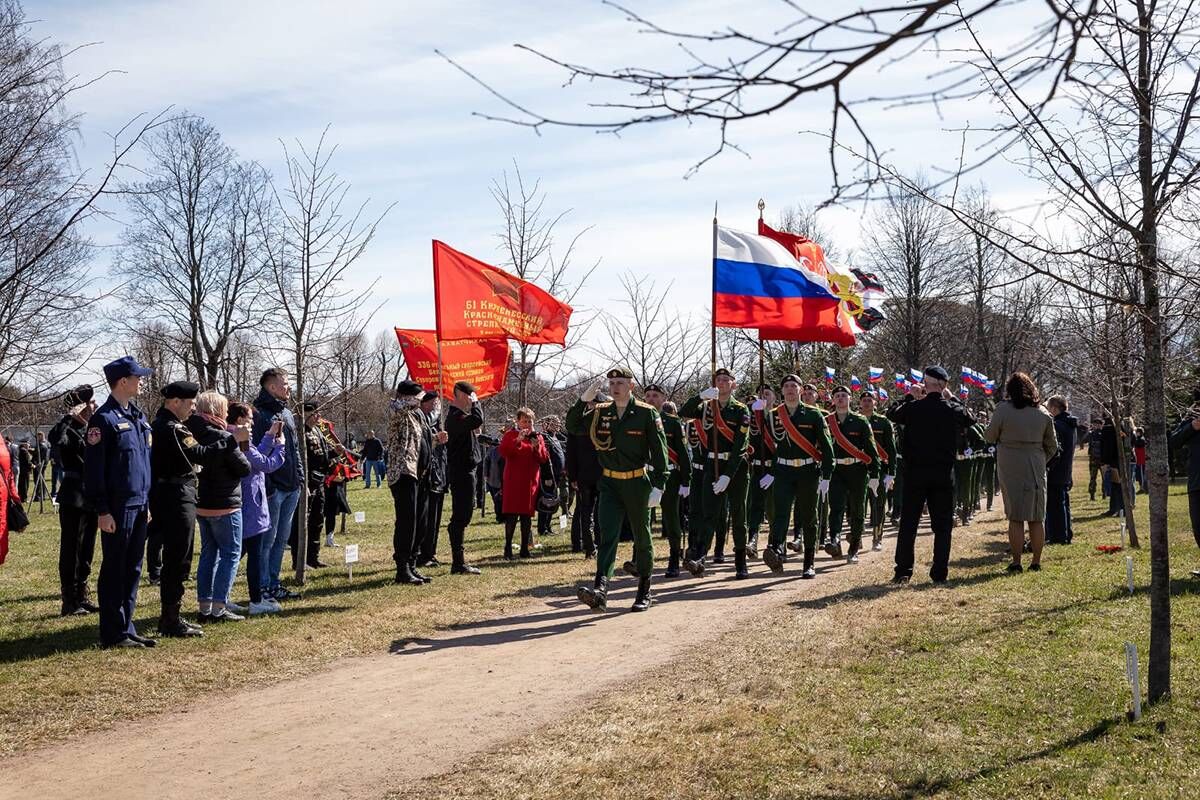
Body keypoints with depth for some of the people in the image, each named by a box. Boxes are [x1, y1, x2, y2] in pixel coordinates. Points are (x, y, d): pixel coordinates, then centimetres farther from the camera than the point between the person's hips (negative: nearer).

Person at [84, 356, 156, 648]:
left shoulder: (138, 416, 14)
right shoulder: (104, 418, -10)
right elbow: (94, 468, -13)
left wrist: (148, 499, 14)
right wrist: (102, 511, -16)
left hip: (140, 504, 8)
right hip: (118, 506, -8)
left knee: (133, 569, 12)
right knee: (114, 570, 1)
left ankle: (126, 628, 20)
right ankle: (113, 633, 8)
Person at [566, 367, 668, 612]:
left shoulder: (647, 413, -6)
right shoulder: (600, 412, 5)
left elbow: (659, 451, -7)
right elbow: (573, 427, 2)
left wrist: (658, 487, -13)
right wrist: (584, 400, -11)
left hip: (637, 484, -2)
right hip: (609, 483, 3)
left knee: (642, 538, 9)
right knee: (607, 536, -10)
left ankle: (644, 592, 22)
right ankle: (600, 590, -23)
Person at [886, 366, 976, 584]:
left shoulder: (913, 407, -8)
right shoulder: (953, 410, -5)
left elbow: (892, 413, 9)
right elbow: (970, 419, 15)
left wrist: (909, 396, 18)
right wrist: (952, 398, 19)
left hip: (915, 473, 0)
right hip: (944, 475, 0)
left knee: (908, 523, 7)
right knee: (942, 525, 8)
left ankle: (903, 571, 7)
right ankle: (940, 573, 8)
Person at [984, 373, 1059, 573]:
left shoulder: (1003, 410, -8)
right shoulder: (1043, 414, 4)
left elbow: (989, 436, 2)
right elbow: (1052, 446, 10)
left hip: (1010, 470, -3)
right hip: (1036, 471, 3)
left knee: (1015, 517, 1)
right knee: (1037, 518, 9)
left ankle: (1016, 562, 2)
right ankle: (1036, 562, 12)